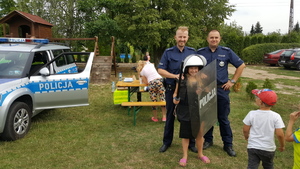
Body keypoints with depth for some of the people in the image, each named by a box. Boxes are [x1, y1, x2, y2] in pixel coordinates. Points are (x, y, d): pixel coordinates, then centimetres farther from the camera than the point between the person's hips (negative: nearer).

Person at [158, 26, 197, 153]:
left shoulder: (192, 52, 3)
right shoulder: (168, 52, -2)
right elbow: (160, 70, -7)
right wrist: (175, 76, -21)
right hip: (172, 89, -1)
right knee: (170, 116, 11)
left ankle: (191, 142, 24)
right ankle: (167, 142, 25)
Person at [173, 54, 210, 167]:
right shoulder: (182, 79, -5)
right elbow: (176, 92, 5)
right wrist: (175, 98, -15)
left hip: (199, 111, 1)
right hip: (185, 111, -1)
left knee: (199, 133, 15)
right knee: (185, 134, 10)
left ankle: (200, 154, 37)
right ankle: (185, 156, 27)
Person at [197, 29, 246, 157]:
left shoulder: (226, 52, 0)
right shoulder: (200, 52, 1)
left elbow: (241, 65, 6)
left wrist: (233, 81, 1)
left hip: (222, 89, -1)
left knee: (223, 118, 6)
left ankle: (228, 144, 17)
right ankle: (208, 140, 28)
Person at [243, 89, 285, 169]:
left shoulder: (252, 114, -13)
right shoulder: (276, 116, -15)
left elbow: (245, 130, -5)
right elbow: (280, 134, -13)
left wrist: (246, 136, 18)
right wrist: (282, 146, 5)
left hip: (253, 147, -1)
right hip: (268, 149, 1)